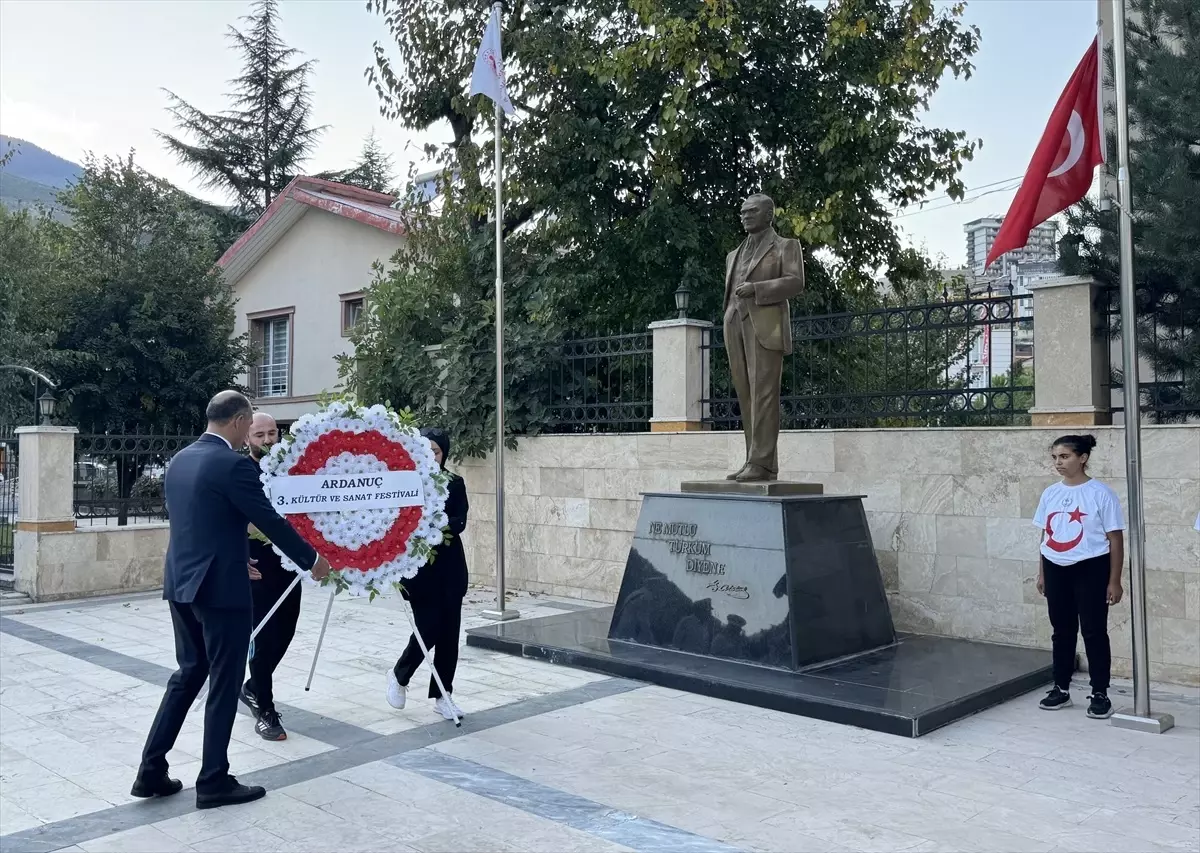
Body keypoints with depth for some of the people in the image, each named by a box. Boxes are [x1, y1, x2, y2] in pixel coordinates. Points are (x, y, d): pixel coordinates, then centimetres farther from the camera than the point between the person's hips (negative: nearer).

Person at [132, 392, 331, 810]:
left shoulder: (179, 460, 10)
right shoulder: (233, 464, -16)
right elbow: (270, 521, -13)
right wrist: (312, 559, 0)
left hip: (182, 583, 8)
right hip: (220, 587, -8)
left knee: (188, 674, 19)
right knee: (223, 684, 3)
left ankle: (151, 770, 21)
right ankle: (213, 781, 12)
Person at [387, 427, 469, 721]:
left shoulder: (454, 484, 4)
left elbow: (460, 521, -7)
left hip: (449, 567, 3)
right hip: (419, 567, -3)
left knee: (449, 632, 5)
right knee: (428, 628, -6)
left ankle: (442, 695, 18)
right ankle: (399, 675, 22)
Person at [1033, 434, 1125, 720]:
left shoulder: (1101, 493, -9)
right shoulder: (1050, 494, 6)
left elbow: (1115, 539, -7)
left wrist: (1114, 580, -9)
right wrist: (1042, 573, 14)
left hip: (1090, 569, -5)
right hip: (1056, 570, 5)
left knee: (1094, 632, 2)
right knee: (1061, 631, 13)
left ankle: (1100, 694, 13)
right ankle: (1061, 689, 23)